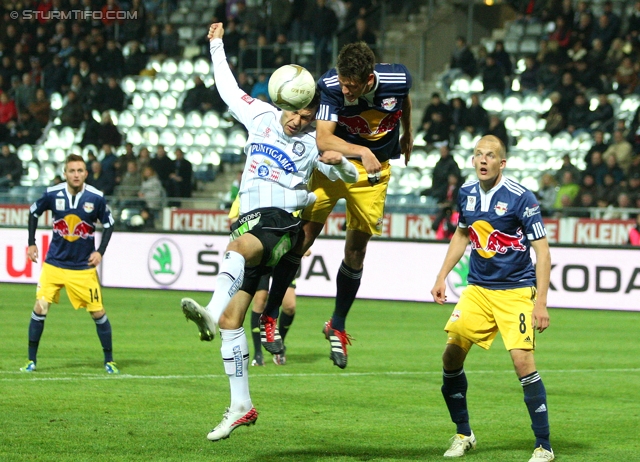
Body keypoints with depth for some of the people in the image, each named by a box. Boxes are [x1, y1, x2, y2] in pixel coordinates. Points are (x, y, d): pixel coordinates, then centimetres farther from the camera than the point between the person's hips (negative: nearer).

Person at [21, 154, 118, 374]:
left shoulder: (96, 198, -12)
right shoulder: (52, 194, -10)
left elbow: (108, 224, 3)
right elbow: (33, 212, 9)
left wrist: (100, 251, -9)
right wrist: (31, 243, 7)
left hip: (84, 267, 0)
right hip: (54, 263, 1)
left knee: (98, 312, 0)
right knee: (40, 308, -8)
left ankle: (109, 360, 17)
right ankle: (31, 360, 4)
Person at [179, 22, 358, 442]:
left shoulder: (314, 142, 5)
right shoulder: (260, 116, 14)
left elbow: (349, 177, 14)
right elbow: (228, 89, 29)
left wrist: (339, 162, -8)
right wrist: (217, 45, 37)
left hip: (282, 222, -5)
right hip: (250, 220, 5)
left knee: (240, 246, -40)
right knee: (232, 320, -4)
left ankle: (210, 313, -62)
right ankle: (241, 406, 0)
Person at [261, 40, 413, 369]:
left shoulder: (398, 79, -17)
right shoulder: (330, 86, -25)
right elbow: (323, 138, -32)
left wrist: (407, 135, 25)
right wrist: (361, 151, -46)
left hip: (374, 171, 2)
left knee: (356, 249, 3)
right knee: (302, 236, -10)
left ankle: (338, 326, 20)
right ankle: (269, 316, 1)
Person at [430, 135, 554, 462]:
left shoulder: (520, 198, -14)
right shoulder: (467, 193, 4)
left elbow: (542, 250, -13)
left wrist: (540, 302, -18)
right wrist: (442, 276, 16)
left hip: (516, 291, -6)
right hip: (477, 289, 6)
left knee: (522, 361, -18)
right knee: (451, 355, -3)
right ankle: (463, 435, 17)